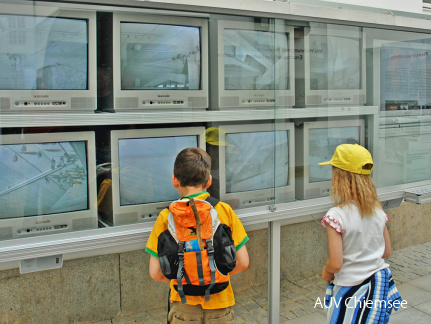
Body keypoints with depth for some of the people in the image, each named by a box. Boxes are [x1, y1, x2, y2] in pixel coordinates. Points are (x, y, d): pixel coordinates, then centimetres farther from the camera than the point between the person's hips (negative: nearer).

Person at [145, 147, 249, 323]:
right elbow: (243, 262, -6)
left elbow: (155, 273, -8)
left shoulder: (166, 217, -10)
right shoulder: (224, 210, -8)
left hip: (184, 307, 0)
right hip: (220, 306, 1)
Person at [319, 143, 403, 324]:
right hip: (381, 284, 6)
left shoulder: (336, 216, -22)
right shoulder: (378, 211, -3)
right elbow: (387, 252, 7)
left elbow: (335, 264, -21)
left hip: (352, 290, -6)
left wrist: (326, 272, 0)